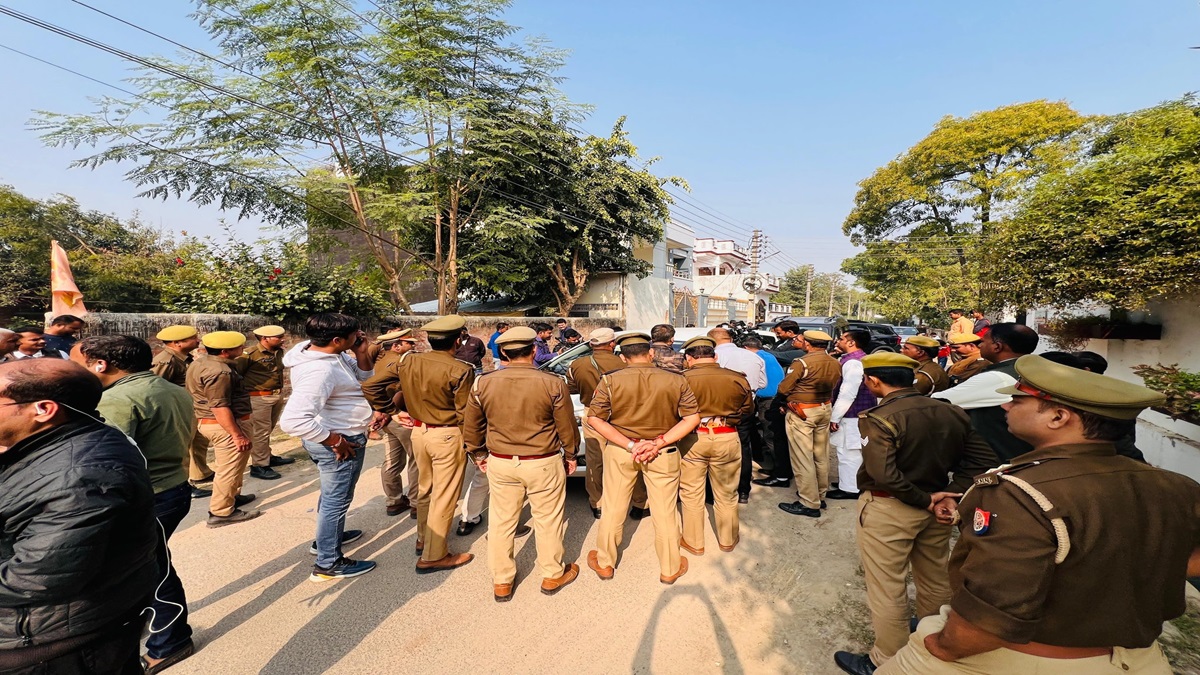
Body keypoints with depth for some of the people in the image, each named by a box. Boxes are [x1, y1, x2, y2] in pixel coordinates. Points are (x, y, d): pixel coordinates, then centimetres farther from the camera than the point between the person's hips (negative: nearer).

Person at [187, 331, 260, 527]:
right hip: (225, 425, -11)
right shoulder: (218, 371, -24)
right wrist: (237, 435, -24)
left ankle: (232, 496, 39)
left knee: (231, 466, 25)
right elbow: (219, 407, -27)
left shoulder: (200, 364, 10)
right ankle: (221, 513, 9)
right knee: (230, 469, 0)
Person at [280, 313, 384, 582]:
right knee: (337, 500, 7)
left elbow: (365, 377, 8)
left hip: (344, 437, 10)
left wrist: (362, 353, -12)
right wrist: (334, 440, -29)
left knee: (333, 494, 28)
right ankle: (328, 564, 25)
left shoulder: (333, 354, -3)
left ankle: (328, 537, 50)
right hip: (339, 443, -10)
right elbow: (293, 420, -40)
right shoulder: (319, 371, -32)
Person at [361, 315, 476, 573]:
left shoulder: (407, 362, -2)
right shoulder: (460, 370, -20)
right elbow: (466, 415, -17)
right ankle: (433, 556, 18)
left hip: (419, 431, 7)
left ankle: (423, 539, 42)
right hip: (447, 436, -7)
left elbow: (369, 387, 2)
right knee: (444, 496, 6)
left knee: (426, 489, 25)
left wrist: (387, 409, 12)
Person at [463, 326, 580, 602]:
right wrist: (570, 455, 10)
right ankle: (552, 575, 34)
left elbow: (471, 429, 4)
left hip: (500, 463, 3)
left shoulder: (482, 384, -6)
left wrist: (479, 456, 18)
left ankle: (501, 582, 32)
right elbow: (567, 427, -6)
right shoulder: (553, 384, -15)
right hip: (544, 463, -2)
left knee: (501, 522, 17)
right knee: (547, 520, 15)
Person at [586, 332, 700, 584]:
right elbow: (693, 417, -9)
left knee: (613, 508, 17)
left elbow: (594, 418, -12)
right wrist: (659, 442, -15)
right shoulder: (676, 381, -10)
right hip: (664, 454, 0)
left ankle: (604, 563, 34)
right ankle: (670, 568, 32)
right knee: (664, 512, 15)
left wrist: (630, 445, -16)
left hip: (619, 451, 0)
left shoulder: (610, 381, -12)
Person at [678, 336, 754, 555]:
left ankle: (694, 542, 28)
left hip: (692, 439, -2)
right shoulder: (737, 378, -8)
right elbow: (748, 410, 5)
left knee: (691, 494, 16)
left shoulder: (682, 379, -14)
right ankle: (728, 539, 38)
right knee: (726, 494, 21)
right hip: (727, 439, 2)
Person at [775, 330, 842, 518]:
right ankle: (820, 495, 31)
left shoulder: (802, 362, -18)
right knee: (821, 456, 17)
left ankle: (809, 504, 6)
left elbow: (783, 389, -15)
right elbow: (832, 386, 7)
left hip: (801, 412, -7)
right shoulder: (836, 364, 2)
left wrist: (781, 402, 5)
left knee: (802, 458, 0)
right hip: (825, 410, 7)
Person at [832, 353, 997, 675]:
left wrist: (923, 500, -16)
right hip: (935, 507, 8)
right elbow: (982, 459, 0)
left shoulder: (879, 418, -23)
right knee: (936, 582, 26)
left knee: (887, 591, 10)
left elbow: (883, 474, -31)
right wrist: (949, 495, -8)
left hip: (888, 510, -7)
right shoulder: (951, 412, -1)